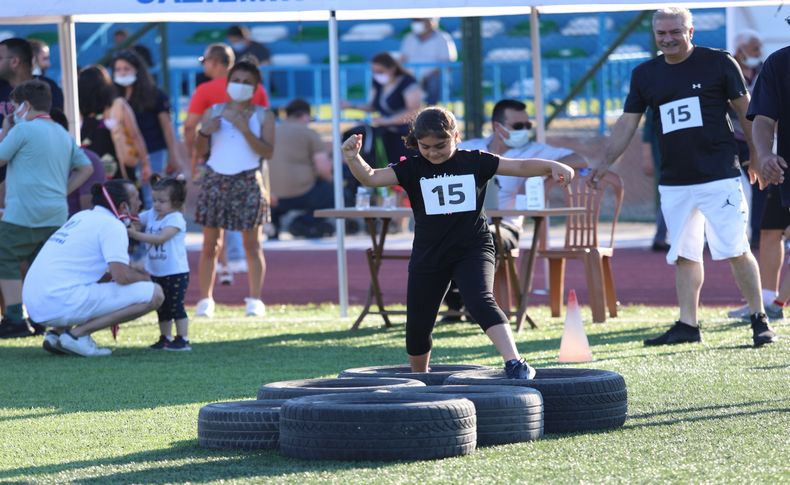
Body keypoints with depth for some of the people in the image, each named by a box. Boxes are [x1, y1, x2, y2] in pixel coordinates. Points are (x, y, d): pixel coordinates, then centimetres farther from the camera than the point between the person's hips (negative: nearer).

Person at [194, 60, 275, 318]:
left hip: (248, 181, -1)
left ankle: (255, 300, 4)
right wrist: (205, 131, -11)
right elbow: (199, 151, 8)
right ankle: (205, 300, 4)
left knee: (252, 243, 0)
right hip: (216, 179, 1)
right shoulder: (214, 112, 9)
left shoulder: (262, 115, 5)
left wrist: (244, 128, -15)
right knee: (210, 243, 0)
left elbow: (268, 151, -7)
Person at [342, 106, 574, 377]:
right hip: (428, 255, 3)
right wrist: (353, 159, -32)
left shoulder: (475, 162, -2)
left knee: (480, 302, -28)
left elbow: (520, 167, -4)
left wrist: (552, 167, -20)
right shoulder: (412, 169, -1)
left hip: (472, 249, -2)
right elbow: (370, 177, -13)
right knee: (417, 326, 9)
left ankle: (514, 363, -35)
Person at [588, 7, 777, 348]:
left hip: (719, 176, -4)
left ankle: (759, 318, 3)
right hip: (674, 184, 5)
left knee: (735, 250, -6)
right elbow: (627, 122, 12)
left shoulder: (718, 63, -1)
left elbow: (746, 112, 3)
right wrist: (605, 163, 3)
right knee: (684, 255, 6)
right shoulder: (645, 74, 10)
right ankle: (687, 325, 10)